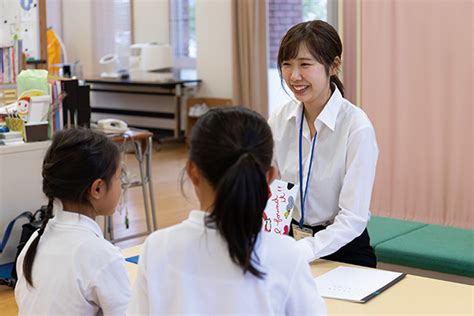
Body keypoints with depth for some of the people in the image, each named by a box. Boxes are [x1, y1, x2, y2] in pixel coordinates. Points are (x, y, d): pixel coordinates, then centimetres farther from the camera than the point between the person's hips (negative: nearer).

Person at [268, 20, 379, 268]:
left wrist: (297, 253, -28)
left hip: (343, 251, -3)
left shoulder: (356, 127, -16)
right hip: (291, 242, 4)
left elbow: (353, 219, -18)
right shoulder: (279, 120, -1)